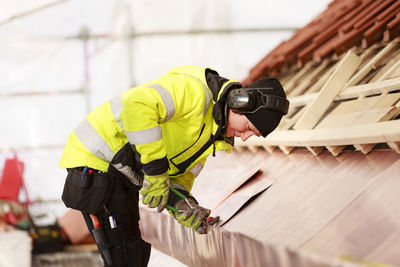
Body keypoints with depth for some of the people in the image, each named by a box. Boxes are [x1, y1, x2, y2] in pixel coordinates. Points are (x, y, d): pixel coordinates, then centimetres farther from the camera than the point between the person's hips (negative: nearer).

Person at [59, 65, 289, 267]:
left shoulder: (218, 136, 9)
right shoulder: (195, 91, -22)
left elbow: (181, 175, 9)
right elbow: (137, 105, -38)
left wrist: (183, 203, -14)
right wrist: (156, 170, -34)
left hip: (124, 175, 10)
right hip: (96, 158, -10)